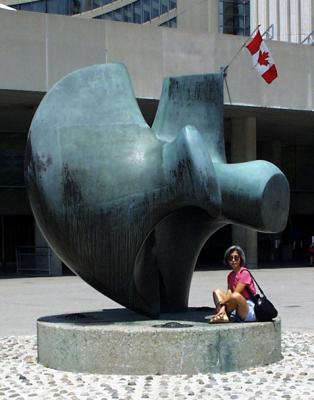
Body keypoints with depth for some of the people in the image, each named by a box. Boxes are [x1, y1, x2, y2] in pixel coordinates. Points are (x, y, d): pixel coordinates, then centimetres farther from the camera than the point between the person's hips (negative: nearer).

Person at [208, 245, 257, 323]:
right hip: (236, 312, 8)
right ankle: (223, 316, -21)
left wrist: (221, 302, -12)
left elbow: (236, 294, -15)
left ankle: (220, 315, -11)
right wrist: (223, 307, -16)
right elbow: (228, 294, 1)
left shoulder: (244, 273, -8)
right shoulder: (230, 276, 13)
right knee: (217, 292, 3)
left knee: (236, 296, -36)